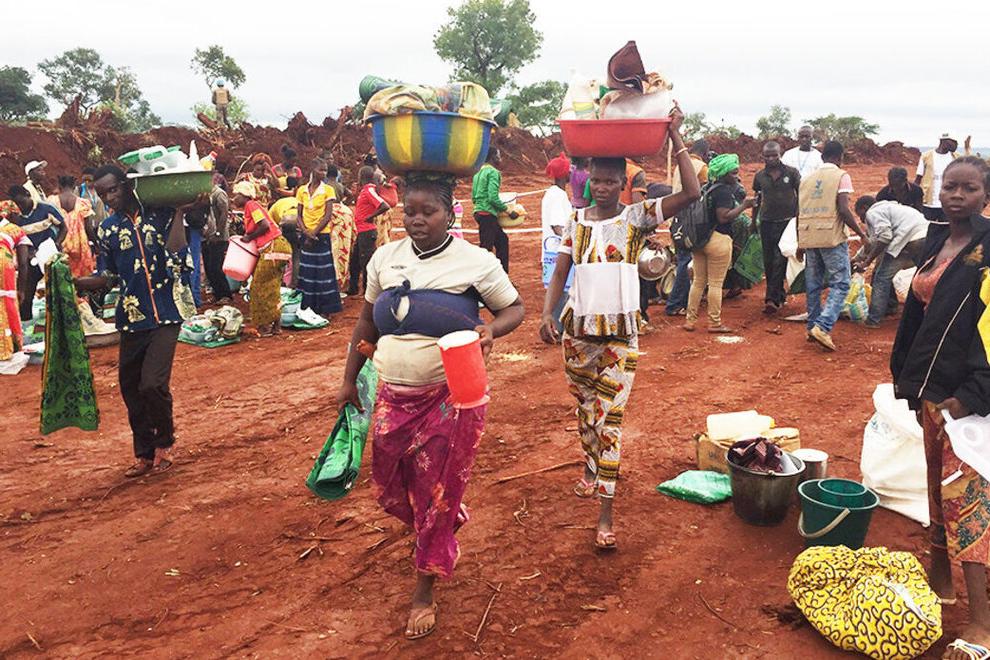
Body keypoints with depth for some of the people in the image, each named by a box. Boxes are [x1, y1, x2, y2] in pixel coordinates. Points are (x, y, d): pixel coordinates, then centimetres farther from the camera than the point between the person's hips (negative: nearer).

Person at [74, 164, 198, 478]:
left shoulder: (160, 213, -1)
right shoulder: (108, 229, 9)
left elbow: (173, 250, -17)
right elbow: (110, 277, 15)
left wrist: (179, 213, -16)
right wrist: (71, 281, 3)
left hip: (165, 313, -5)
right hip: (132, 317, 5)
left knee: (153, 384, -14)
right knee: (131, 388, 8)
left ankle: (164, 443, 13)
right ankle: (145, 454, 26)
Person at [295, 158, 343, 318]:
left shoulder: (328, 190, -3)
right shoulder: (302, 190, 5)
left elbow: (328, 215, -9)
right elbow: (299, 215, 5)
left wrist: (314, 233, -14)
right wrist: (306, 232, -12)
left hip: (322, 235, -3)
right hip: (306, 236, 3)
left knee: (323, 271, -1)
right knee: (307, 271, 7)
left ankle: (324, 308, 5)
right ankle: (308, 306, 17)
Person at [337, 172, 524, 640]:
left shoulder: (476, 261, -7)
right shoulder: (385, 257, 5)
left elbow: (514, 308, 1)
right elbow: (367, 320, 15)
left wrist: (491, 330, -21)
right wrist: (349, 379, 15)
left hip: (451, 396, -4)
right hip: (394, 395, 4)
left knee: (437, 494, 6)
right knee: (390, 487, 13)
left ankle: (424, 590, 25)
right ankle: (444, 529, 46)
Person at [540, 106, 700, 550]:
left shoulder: (636, 218, -4)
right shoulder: (577, 221, 5)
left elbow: (692, 194, -16)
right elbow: (559, 274, 3)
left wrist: (675, 137, -16)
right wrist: (547, 315, -12)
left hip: (621, 332, -3)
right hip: (578, 328, 4)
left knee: (609, 417, -7)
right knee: (584, 407, 18)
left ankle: (605, 515, -4)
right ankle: (590, 469, 44)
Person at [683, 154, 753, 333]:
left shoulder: (708, 188, 12)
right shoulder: (724, 191, -14)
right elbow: (724, 217, -22)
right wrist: (743, 206, -15)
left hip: (699, 239, 8)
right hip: (718, 239, -8)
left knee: (698, 281, 13)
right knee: (716, 283, 0)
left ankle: (690, 320, 15)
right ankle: (714, 323, 7)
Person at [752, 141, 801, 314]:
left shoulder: (791, 173, -4)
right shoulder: (760, 176, 5)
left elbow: (800, 196, 3)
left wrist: (798, 217, -4)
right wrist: (753, 221, 16)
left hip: (786, 222, -4)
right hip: (766, 222, 4)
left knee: (780, 260, -9)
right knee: (768, 261, 6)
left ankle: (772, 299, -11)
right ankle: (780, 295, 21)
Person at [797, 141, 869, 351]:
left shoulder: (807, 179, 14)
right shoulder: (841, 176, -2)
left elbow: (799, 213, 13)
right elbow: (844, 210, -12)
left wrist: (800, 243, 21)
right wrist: (861, 233, -1)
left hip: (808, 237, 6)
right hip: (832, 237, -6)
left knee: (813, 285, 13)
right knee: (840, 284, -1)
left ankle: (812, 326, 18)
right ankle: (823, 326, -14)